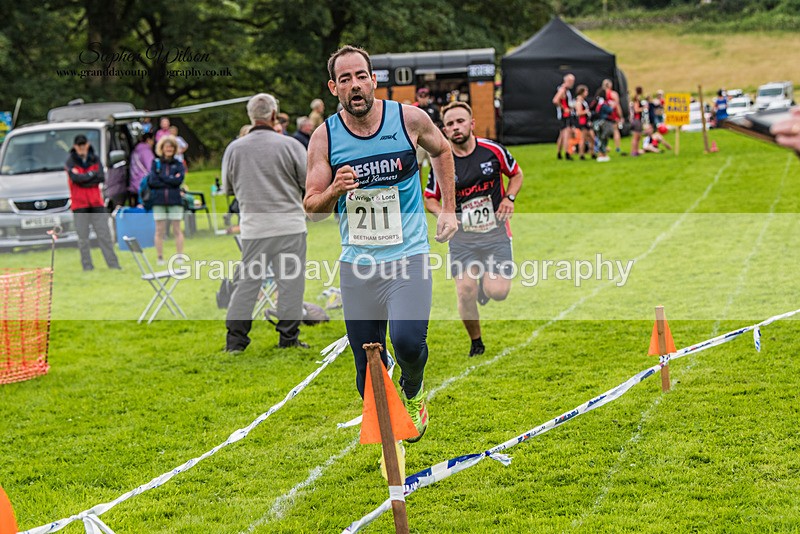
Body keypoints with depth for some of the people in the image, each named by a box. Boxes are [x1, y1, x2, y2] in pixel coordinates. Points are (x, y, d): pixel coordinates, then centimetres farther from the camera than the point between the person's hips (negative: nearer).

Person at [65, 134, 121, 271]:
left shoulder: (95, 159, 8)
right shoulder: (71, 161, 0)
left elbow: (101, 178, -6)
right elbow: (76, 178, -16)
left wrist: (83, 180, -12)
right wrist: (92, 174, -8)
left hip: (96, 203, 2)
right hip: (79, 204, -2)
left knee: (104, 234, 1)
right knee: (83, 237, -2)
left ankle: (113, 264, 2)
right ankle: (87, 266, 2)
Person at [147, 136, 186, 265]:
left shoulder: (178, 164, 8)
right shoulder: (156, 163, 8)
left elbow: (179, 180, -8)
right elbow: (151, 181, -4)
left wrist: (161, 177, -5)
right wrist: (170, 182, -8)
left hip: (175, 201, -1)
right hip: (158, 201, 1)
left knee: (177, 229, 1)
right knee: (160, 230, 2)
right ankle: (160, 257, 7)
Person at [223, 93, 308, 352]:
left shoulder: (234, 149, 2)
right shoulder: (290, 145, -7)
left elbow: (228, 188, 13)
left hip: (252, 227, 3)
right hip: (289, 224, -3)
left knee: (247, 281, 8)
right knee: (290, 281, 3)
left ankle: (235, 338, 7)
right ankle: (288, 337, 5)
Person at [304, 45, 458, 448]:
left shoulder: (409, 119, -3)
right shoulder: (324, 138, -2)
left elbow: (441, 150, 19)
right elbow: (311, 210, 2)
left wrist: (448, 210, 15)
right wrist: (334, 191, -19)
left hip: (409, 255, -1)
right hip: (357, 263, 1)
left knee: (407, 339, -23)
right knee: (367, 370, 1)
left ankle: (413, 393, 11)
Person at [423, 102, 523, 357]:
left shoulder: (493, 150, -3)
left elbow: (516, 174, 15)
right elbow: (429, 198, 9)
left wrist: (509, 198, -3)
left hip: (495, 233, 0)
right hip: (462, 236, 0)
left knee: (498, 292, -16)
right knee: (465, 293, -13)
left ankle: (487, 283, 24)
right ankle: (476, 343, 14)